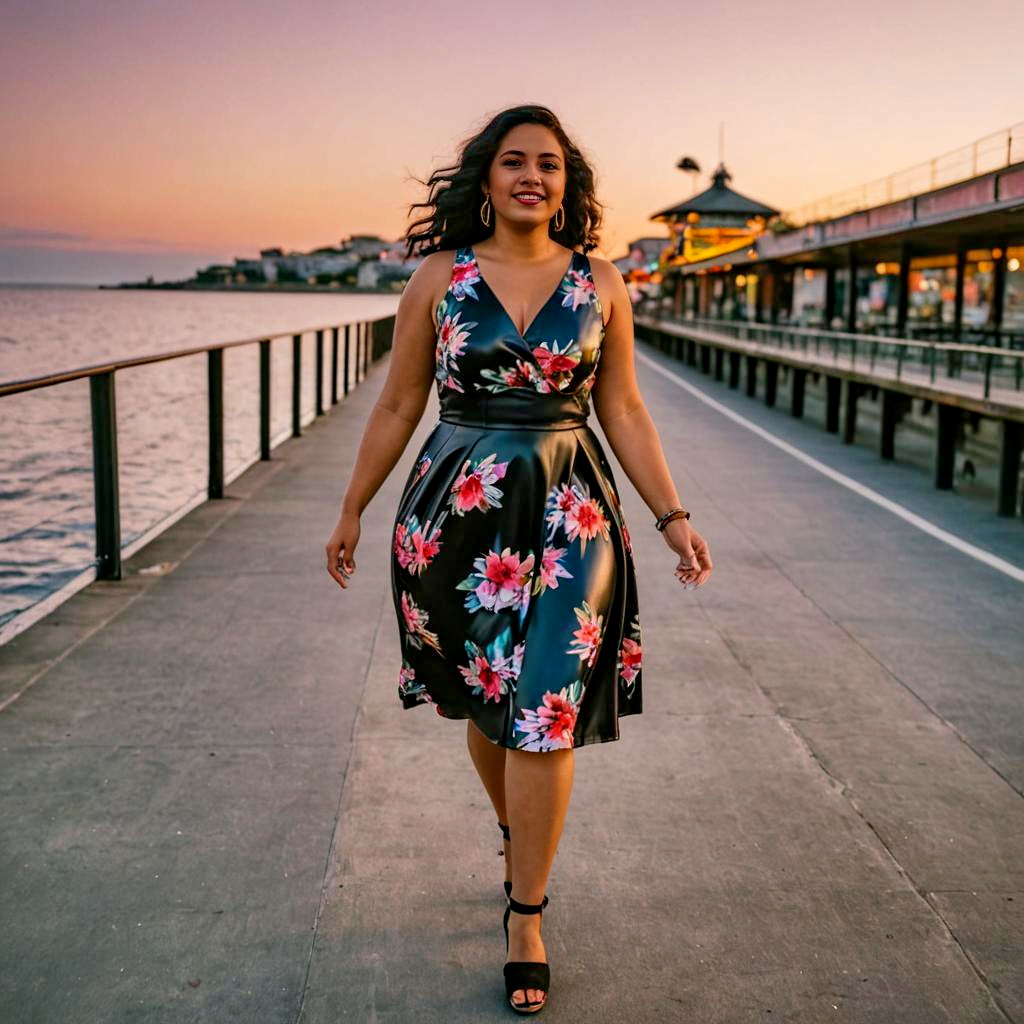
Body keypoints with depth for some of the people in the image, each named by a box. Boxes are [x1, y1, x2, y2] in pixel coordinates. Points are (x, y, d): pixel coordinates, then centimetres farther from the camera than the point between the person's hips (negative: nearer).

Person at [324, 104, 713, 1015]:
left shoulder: (600, 285, 2)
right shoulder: (438, 279, 0)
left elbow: (624, 410, 6)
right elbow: (398, 407, 6)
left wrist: (672, 515, 0)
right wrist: (352, 510, 9)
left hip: (570, 514, 0)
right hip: (461, 510, 1)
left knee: (544, 712, -4)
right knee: (485, 701, 14)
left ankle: (527, 914, 11)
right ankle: (518, 837, 44)